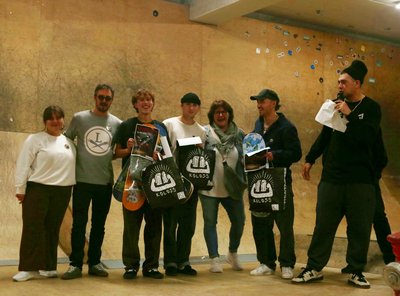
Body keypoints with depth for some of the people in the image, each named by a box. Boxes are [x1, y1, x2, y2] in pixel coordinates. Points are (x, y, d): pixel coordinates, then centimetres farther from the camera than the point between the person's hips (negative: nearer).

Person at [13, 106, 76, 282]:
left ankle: (48, 267, 16)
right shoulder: (34, 140, -2)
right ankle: (29, 268, -1)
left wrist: (70, 187, 14)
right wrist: (20, 189, -9)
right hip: (37, 189, -4)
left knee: (52, 229, 8)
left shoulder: (68, 142, 14)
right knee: (32, 228, -5)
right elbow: (23, 165, -5)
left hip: (62, 192, 4)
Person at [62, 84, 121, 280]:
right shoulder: (79, 118, 1)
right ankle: (75, 264, 9)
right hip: (83, 180, -2)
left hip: (105, 181, 2)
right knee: (79, 223, 0)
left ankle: (94, 262, 21)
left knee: (99, 225, 11)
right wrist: (74, 160, -3)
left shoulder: (117, 123, 5)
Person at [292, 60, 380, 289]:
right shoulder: (335, 104, 9)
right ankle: (314, 268, 13)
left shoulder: (370, 107, -1)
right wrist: (310, 159, 18)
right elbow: (325, 135, 17)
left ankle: (356, 271, 16)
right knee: (324, 225, 4)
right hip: (331, 177, 3)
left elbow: (369, 136, -16)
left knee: (360, 227, 4)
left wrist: (349, 115, -19)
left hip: (360, 180, -2)